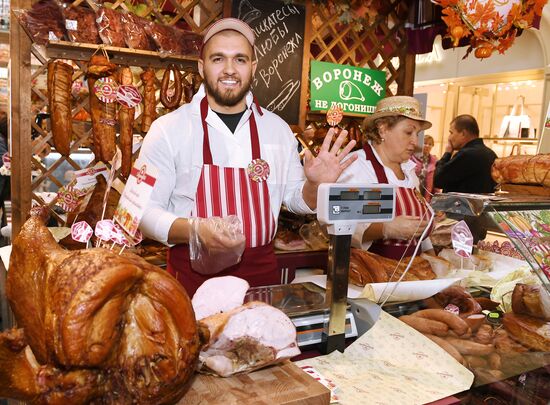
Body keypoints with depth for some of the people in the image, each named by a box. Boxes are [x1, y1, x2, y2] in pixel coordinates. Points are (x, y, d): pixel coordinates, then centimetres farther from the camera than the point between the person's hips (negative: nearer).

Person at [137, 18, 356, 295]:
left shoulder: (278, 128, 3)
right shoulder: (168, 129, -8)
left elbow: (294, 199, 12)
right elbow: (146, 210, -7)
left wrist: (315, 185, -10)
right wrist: (193, 229, -25)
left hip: (262, 273, 3)